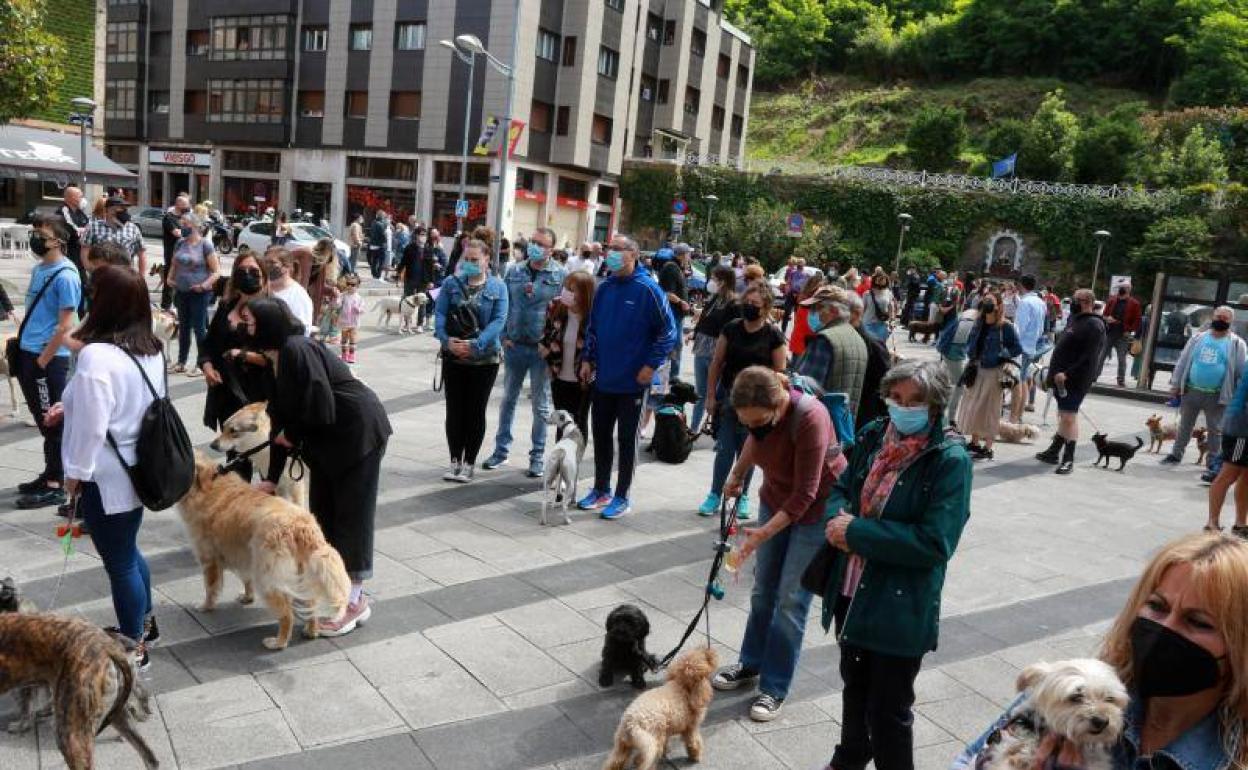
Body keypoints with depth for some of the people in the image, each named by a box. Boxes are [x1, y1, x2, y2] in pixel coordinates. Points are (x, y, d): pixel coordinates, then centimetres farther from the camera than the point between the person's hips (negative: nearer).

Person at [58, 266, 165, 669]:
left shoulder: (97, 356, -26)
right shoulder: (151, 349, 2)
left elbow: (91, 427, -22)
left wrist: (76, 472, -8)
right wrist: (72, 408, 13)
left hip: (106, 478, -9)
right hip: (137, 469, 9)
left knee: (119, 563, 6)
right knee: (129, 552, 25)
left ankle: (134, 647, 21)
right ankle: (144, 624, 41)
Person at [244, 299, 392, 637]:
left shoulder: (297, 350, -21)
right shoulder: (278, 359, 8)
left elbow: (320, 406, -26)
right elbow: (282, 423, 10)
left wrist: (293, 434, -7)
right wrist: (272, 478, 9)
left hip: (358, 432, -9)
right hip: (328, 441, 9)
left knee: (352, 514, -1)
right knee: (322, 512, 14)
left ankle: (355, 601, 9)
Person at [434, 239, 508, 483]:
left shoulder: (498, 287, -3)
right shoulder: (451, 283, 3)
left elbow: (499, 320, -12)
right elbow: (439, 313, -4)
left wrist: (476, 344, -23)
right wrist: (446, 340, -21)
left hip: (485, 358, -2)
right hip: (453, 356, 2)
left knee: (476, 411, 6)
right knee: (454, 410, 7)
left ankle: (469, 464, 17)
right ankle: (455, 461, 20)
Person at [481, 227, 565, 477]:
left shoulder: (560, 275, -5)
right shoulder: (514, 272, 5)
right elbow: (503, 306, 8)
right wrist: (504, 337, 1)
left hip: (542, 349, -3)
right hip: (514, 346, 3)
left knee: (541, 405, 8)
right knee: (508, 399, 14)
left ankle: (538, 456, 18)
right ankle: (501, 450, 25)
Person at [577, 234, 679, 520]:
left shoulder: (648, 289, -12)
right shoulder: (604, 288, 5)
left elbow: (668, 332, -10)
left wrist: (651, 365, -13)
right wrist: (587, 359, 8)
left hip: (632, 381, -5)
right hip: (603, 378, 5)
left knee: (627, 439, 7)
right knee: (600, 435, 14)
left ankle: (621, 497, 18)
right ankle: (601, 490, 29)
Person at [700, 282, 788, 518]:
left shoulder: (774, 335, -8)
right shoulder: (731, 328, -1)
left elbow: (779, 374, -6)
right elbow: (716, 364, 4)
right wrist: (711, 396, 2)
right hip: (727, 399, 2)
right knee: (725, 449, 4)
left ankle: (743, 497, 23)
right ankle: (714, 495, 16)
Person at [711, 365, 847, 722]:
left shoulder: (810, 417, -34)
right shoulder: (760, 412, -16)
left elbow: (805, 494, -30)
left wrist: (765, 532, -34)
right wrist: (737, 473, 18)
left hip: (817, 508, -6)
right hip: (775, 499, 6)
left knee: (791, 599, -3)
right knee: (763, 588, 13)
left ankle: (775, 688, 9)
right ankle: (751, 664, 30)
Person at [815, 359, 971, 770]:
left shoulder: (950, 460, -19)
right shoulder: (874, 436, -1)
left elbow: (935, 542, -25)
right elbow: (842, 488, 11)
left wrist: (856, 532, -23)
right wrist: (837, 518, -13)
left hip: (900, 606, -7)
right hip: (851, 593, 7)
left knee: (887, 709, 8)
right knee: (855, 685, 28)